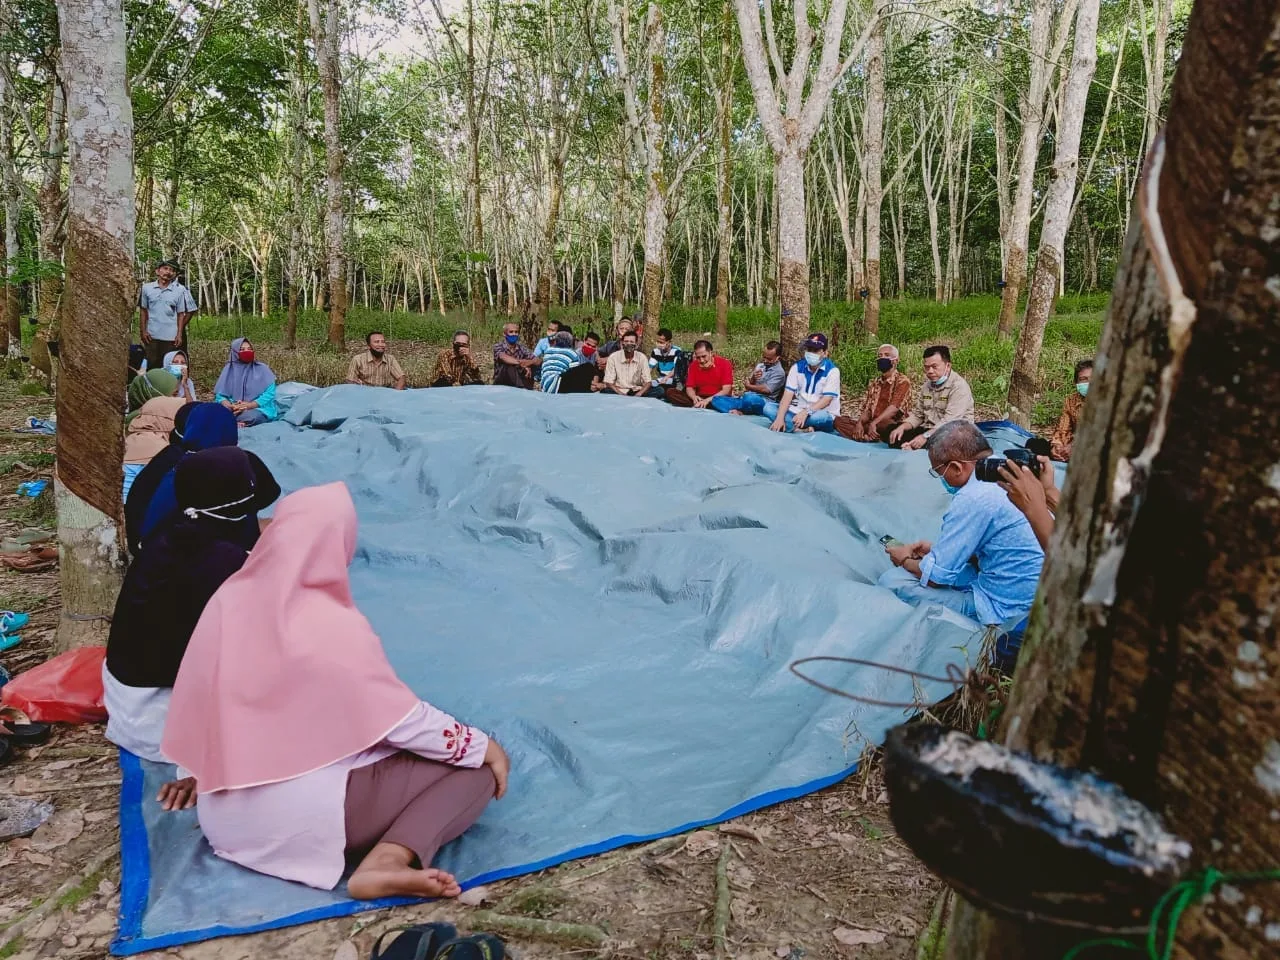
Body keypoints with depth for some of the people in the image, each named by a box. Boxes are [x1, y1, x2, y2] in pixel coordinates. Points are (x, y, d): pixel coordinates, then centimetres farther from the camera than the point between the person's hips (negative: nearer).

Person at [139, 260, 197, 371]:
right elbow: (143, 311, 8)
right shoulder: (147, 288, 3)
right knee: (152, 367, 9)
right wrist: (143, 331, 3)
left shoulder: (180, 290, -2)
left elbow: (181, 314, 0)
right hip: (152, 337, 2)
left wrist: (180, 334, -5)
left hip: (172, 337, -1)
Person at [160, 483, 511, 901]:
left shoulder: (231, 598, -3)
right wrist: (484, 747, -2)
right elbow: (404, 720, -16)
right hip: (301, 822, -8)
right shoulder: (335, 627, -22)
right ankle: (385, 863, -20)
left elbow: (198, 703, 9)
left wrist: (201, 773, 26)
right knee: (476, 770, -4)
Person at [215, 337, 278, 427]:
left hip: (258, 408, -2)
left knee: (252, 415, -38)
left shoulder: (262, 369, 2)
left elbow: (269, 393, -6)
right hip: (234, 409, 2)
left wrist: (249, 405, -19)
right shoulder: (229, 369, 9)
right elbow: (220, 395, 6)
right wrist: (231, 406, -17)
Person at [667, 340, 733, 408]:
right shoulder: (694, 366, 5)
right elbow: (689, 388, 5)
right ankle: (699, 404, -31)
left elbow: (726, 391, -14)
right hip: (699, 399, 4)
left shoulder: (724, 364, -7)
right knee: (670, 392, -15)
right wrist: (694, 397, -20)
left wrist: (708, 400, -27)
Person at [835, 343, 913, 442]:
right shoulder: (873, 382, 19)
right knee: (839, 421, -13)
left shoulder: (902, 381, -3)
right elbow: (867, 408, 13)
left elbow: (894, 408, -17)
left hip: (889, 426, -7)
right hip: (870, 424, 7)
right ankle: (868, 437, -29)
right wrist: (859, 423, -10)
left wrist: (874, 423, -29)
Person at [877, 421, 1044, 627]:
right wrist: (937, 549, 16)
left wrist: (905, 560, 5)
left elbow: (935, 576, -15)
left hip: (1001, 610, -9)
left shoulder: (973, 499, -22)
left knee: (892, 581, -8)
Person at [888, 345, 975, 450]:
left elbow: (949, 421, -24)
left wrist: (925, 436, -33)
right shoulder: (927, 385, 13)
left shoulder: (959, 386, -13)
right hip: (929, 431, 7)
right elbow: (917, 415, 15)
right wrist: (902, 427, -6)